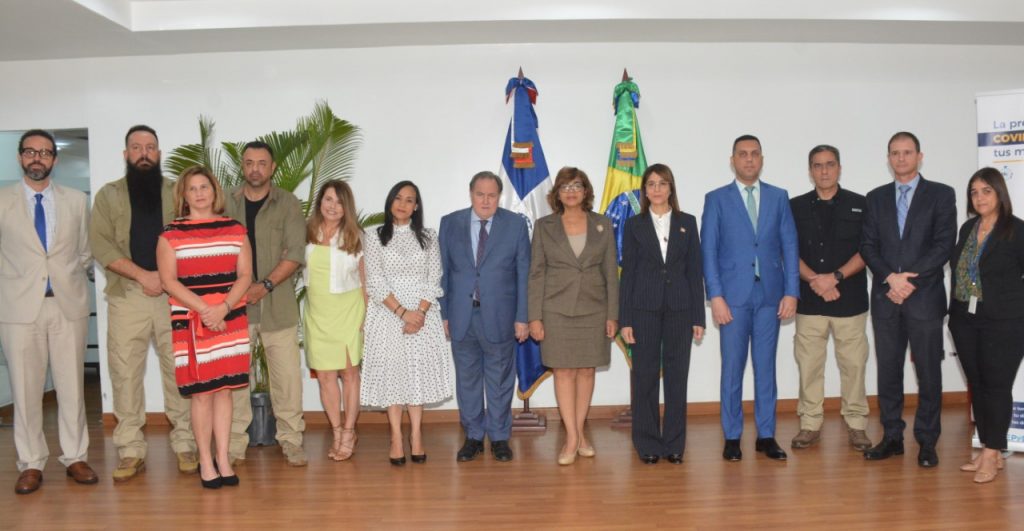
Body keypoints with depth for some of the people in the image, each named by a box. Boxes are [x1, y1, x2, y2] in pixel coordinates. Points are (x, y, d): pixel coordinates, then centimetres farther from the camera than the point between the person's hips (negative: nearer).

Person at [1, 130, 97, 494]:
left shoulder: (77, 201, 9)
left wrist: (69, 277, 2)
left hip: (68, 304, 1)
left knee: (72, 386, 6)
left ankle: (75, 458, 16)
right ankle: (31, 464, 15)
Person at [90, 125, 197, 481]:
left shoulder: (178, 193, 10)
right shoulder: (108, 195, 10)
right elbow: (100, 244, -1)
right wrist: (143, 275, -11)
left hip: (175, 294, 0)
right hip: (127, 295, 0)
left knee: (179, 371, 1)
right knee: (125, 374, 1)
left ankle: (185, 445, 10)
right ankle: (131, 451, 10)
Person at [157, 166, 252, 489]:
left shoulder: (234, 229, 8)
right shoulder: (171, 234, 3)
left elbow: (245, 275, 3)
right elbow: (168, 280, -6)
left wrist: (223, 308, -12)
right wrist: (204, 309, -16)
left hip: (230, 319, 2)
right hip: (190, 322, -2)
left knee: (224, 389, 6)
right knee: (201, 392, 1)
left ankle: (223, 459, 14)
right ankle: (205, 462, 12)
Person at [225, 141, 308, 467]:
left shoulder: (288, 204, 3)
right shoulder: (225, 203, 9)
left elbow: (295, 253, -4)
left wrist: (266, 285, -14)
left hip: (277, 303, -1)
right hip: (234, 302, 1)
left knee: (287, 374, 0)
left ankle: (291, 440, 12)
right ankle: (235, 444, 14)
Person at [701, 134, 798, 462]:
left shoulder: (779, 197, 10)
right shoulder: (716, 199, 4)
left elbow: (790, 246, 8)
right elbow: (708, 251, -1)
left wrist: (791, 292, -1)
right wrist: (715, 296, -9)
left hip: (770, 296, 2)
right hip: (733, 296, -2)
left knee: (766, 367, 8)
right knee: (732, 368, 2)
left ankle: (766, 435, 18)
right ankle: (732, 438, 13)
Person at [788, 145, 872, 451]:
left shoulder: (859, 205, 6)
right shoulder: (796, 207, 9)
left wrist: (835, 277, -12)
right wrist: (814, 280, -11)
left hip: (850, 298, -1)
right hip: (809, 299, 1)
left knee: (853, 363, 1)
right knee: (809, 363, 3)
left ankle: (856, 424, 14)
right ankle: (810, 424, 13)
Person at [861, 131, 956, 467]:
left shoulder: (941, 195, 4)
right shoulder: (876, 197, 13)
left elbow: (945, 244, -6)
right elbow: (868, 246, 5)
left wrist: (911, 278, -13)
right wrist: (890, 277, -10)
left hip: (925, 297, -3)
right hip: (885, 297, 3)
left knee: (928, 373, 2)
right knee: (888, 371, 7)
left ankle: (927, 442, 13)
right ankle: (892, 437, 17)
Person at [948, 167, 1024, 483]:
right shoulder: (968, 228, 10)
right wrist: (957, 310, 9)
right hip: (965, 321, 6)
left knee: (997, 386, -1)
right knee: (977, 385, 9)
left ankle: (992, 455, 6)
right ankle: (989, 452, 18)